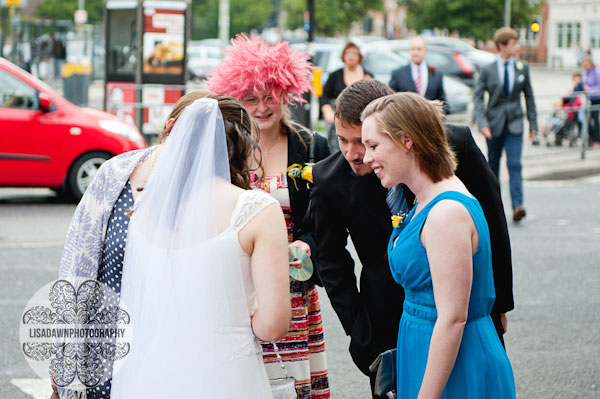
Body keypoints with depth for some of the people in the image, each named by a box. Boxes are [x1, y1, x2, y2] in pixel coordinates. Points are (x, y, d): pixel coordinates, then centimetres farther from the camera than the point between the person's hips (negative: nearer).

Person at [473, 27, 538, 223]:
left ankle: (517, 206, -20)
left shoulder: (522, 67, 3)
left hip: (514, 124, 0)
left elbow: (529, 96, 10)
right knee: (493, 164, 10)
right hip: (494, 124, 0)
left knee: (514, 164, -12)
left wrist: (533, 123, 8)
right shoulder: (487, 70, -4)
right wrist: (482, 123, -16)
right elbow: (477, 97, -5)